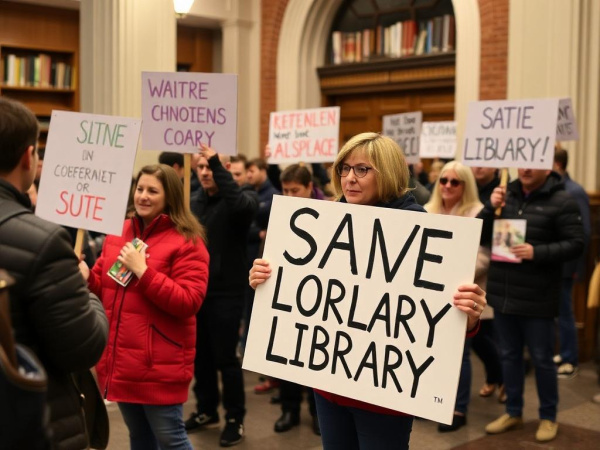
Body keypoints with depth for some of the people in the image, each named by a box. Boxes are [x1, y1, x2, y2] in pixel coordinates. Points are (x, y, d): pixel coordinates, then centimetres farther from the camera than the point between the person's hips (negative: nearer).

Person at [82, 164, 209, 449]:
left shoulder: (187, 242, -11)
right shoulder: (118, 234, 9)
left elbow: (188, 303, -19)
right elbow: (102, 285, 15)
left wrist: (142, 271, -22)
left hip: (160, 364, -6)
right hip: (121, 359, 7)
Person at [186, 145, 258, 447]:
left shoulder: (244, 198, -8)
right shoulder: (192, 201, 9)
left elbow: (238, 203, -33)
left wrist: (216, 163, -33)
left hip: (226, 293, -5)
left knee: (225, 358, 1)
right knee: (200, 355, 15)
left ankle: (235, 418, 16)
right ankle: (206, 410, 32)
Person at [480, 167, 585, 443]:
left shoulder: (561, 202, -9)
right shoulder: (505, 195, 6)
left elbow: (576, 244, -12)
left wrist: (537, 252, -23)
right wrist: (491, 208, -12)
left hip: (537, 298, -5)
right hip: (503, 293, 5)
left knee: (541, 359, 7)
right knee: (508, 355, 15)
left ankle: (548, 417, 24)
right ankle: (513, 412, 30)